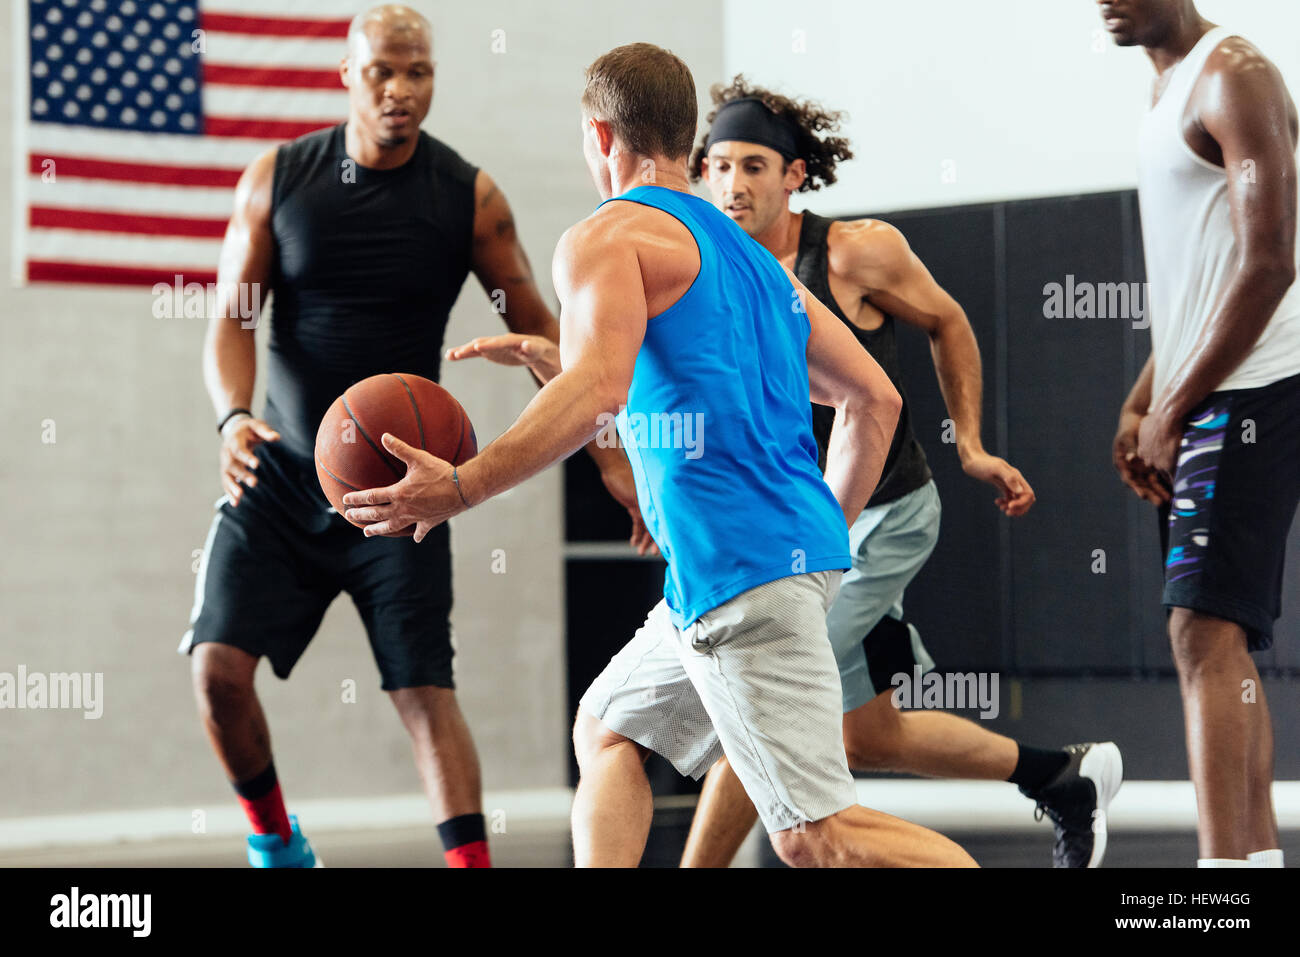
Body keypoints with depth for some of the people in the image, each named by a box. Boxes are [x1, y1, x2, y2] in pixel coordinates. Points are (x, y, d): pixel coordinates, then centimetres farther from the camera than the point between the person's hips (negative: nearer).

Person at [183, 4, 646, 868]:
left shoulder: (470, 198, -5)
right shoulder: (278, 179, -3)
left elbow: (537, 329, 2)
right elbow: (232, 318, -2)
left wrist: (608, 453, -4)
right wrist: (234, 415, -22)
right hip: (281, 473, 1)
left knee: (425, 690, -9)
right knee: (219, 666, -8)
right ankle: (274, 839, 16)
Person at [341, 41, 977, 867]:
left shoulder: (607, 237, -2)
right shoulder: (751, 255, 24)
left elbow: (597, 392, -20)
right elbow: (875, 400, 22)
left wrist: (460, 488, -17)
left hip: (737, 565, -9)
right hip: (799, 546, 9)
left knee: (813, 836, -11)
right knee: (609, 729, 24)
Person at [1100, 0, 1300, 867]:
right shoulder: (1172, 85, 19)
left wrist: (1172, 409, -16)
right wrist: (1141, 405, 15)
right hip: (1198, 401, 10)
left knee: (1207, 629, -17)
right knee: (1220, 638, 11)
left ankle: (1224, 862, -21)